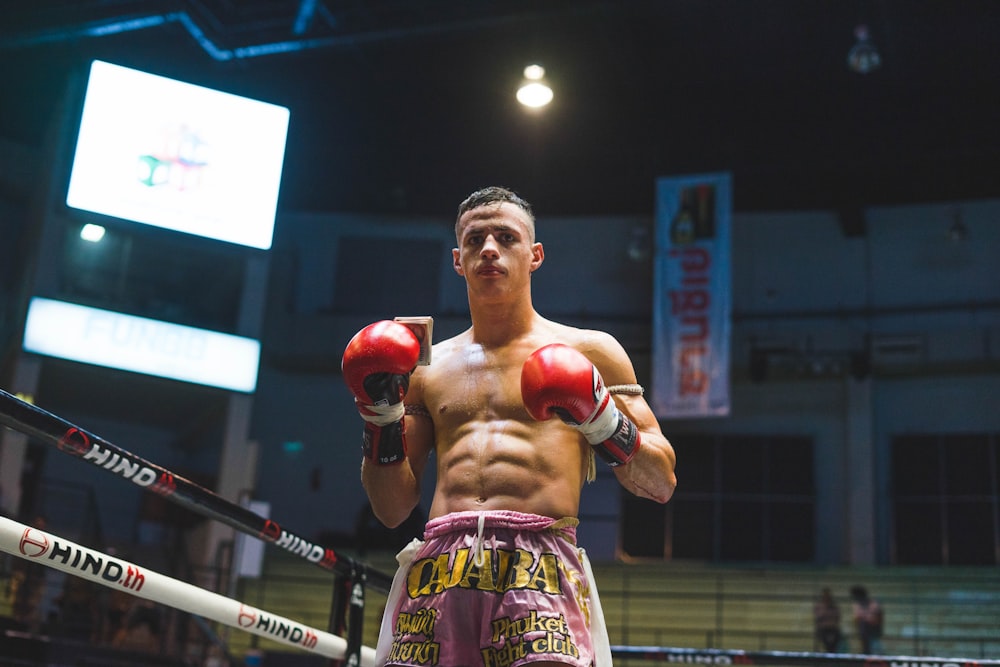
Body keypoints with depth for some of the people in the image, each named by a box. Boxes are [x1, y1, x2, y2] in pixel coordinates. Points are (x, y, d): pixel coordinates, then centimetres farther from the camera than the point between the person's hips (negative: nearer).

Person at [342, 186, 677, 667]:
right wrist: (380, 417, 4)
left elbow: (661, 484, 9)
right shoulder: (425, 368, 20)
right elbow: (392, 510, 18)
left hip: (540, 563, -3)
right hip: (437, 567, 3)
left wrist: (601, 421, -8)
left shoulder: (590, 352, 13)